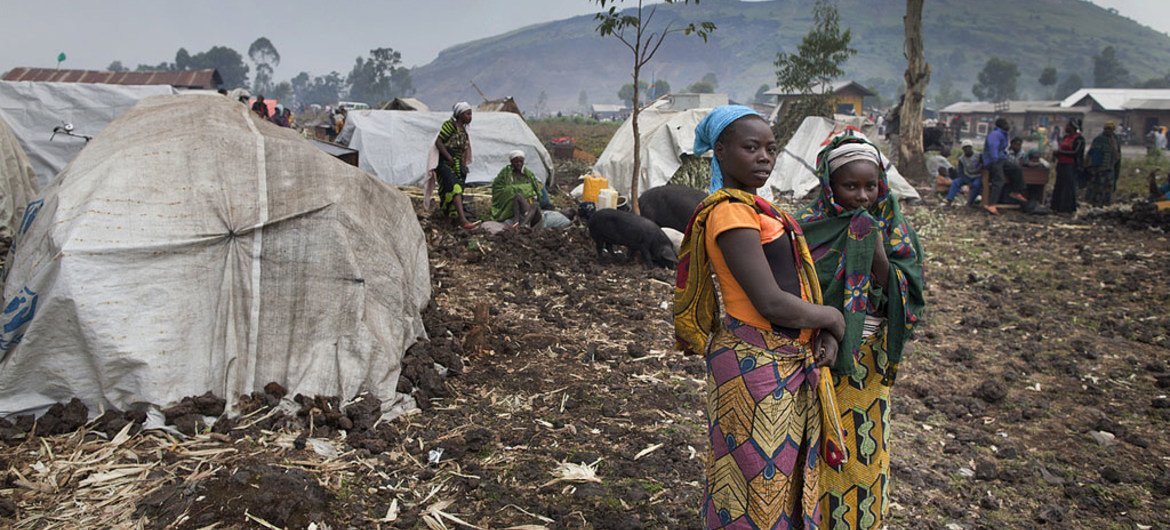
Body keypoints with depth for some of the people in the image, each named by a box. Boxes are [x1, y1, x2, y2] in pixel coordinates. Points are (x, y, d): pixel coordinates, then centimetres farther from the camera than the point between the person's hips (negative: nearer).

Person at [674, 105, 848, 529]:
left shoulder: (756, 207, 12)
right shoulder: (731, 211, -18)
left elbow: (792, 282, 15)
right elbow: (771, 303, -23)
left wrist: (825, 334, -1)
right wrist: (830, 318, -7)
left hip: (791, 363, 9)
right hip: (755, 365, -9)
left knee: (787, 474, 20)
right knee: (757, 477, 5)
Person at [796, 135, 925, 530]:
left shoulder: (891, 227, -1)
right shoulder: (810, 227, -9)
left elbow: (904, 294, -7)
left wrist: (880, 257, -23)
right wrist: (852, 249, -19)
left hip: (870, 357, 3)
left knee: (866, 446, 14)